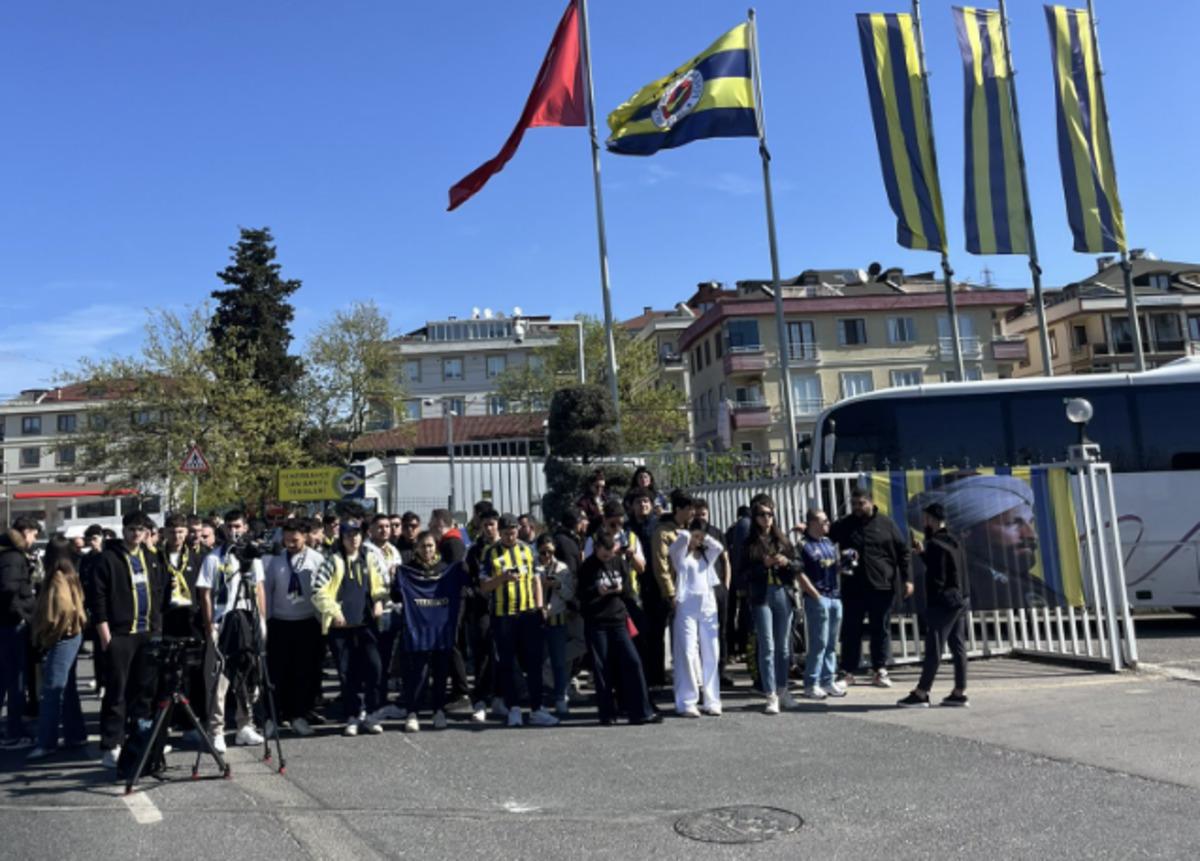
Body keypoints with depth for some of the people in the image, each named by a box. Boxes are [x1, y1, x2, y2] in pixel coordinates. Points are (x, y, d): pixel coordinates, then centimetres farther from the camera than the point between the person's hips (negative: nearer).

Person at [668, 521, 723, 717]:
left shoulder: (707, 554, 16)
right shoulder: (679, 552, 4)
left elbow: (719, 547, -3)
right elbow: (684, 537, -15)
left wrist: (704, 537, 7)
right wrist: (687, 534, 6)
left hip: (708, 607, 4)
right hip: (687, 607, -4)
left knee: (711, 655, 4)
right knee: (687, 654, -9)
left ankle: (712, 701, 10)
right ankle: (686, 703, -7)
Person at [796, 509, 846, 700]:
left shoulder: (829, 542, 16)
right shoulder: (804, 545, -7)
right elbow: (800, 573, -12)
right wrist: (816, 595, -14)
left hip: (835, 597, 7)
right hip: (817, 598, -7)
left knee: (831, 643, 10)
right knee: (819, 643, -5)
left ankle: (828, 681, 18)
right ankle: (811, 685, 2)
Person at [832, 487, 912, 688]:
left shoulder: (886, 524, 3)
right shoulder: (843, 526, 5)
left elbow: (903, 552, 4)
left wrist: (907, 579, -1)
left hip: (882, 586, 0)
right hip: (853, 587, 1)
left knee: (881, 630, 7)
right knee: (851, 630, 4)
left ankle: (879, 671, 18)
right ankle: (848, 672, 12)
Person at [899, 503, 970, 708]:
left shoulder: (935, 544, -14)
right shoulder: (952, 541, 14)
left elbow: (936, 579, -17)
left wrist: (931, 604, -12)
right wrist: (923, 552, 21)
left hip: (944, 603, -9)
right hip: (962, 600, 9)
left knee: (933, 649, -5)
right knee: (958, 647, 9)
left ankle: (921, 694, -1)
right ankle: (959, 693, 13)